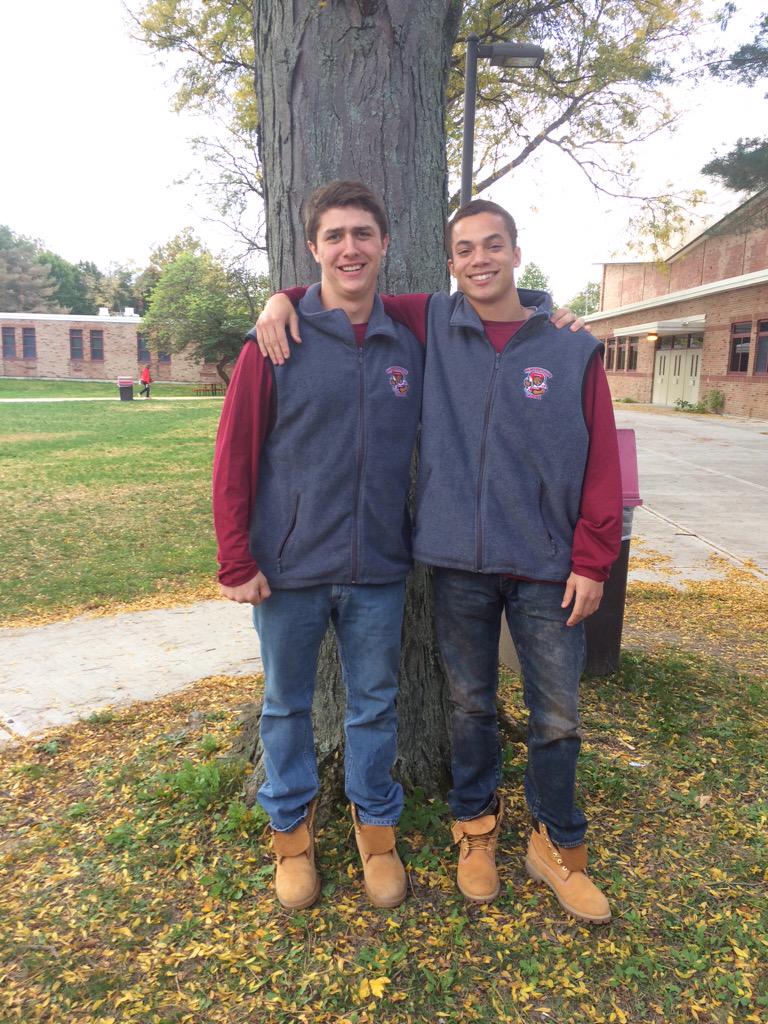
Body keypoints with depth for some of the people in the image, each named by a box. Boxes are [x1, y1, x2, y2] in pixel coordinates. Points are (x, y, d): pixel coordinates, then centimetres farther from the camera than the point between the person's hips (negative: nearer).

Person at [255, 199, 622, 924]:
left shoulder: (573, 353, -1)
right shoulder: (431, 326, 2)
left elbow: (601, 465, -1)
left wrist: (592, 562, -5)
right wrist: (285, 298, -5)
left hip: (546, 567, 0)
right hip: (457, 564, 1)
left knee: (557, 716, 10)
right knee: (469, 706, 15)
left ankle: (557, 846, 32)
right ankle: (475, 828, 38)